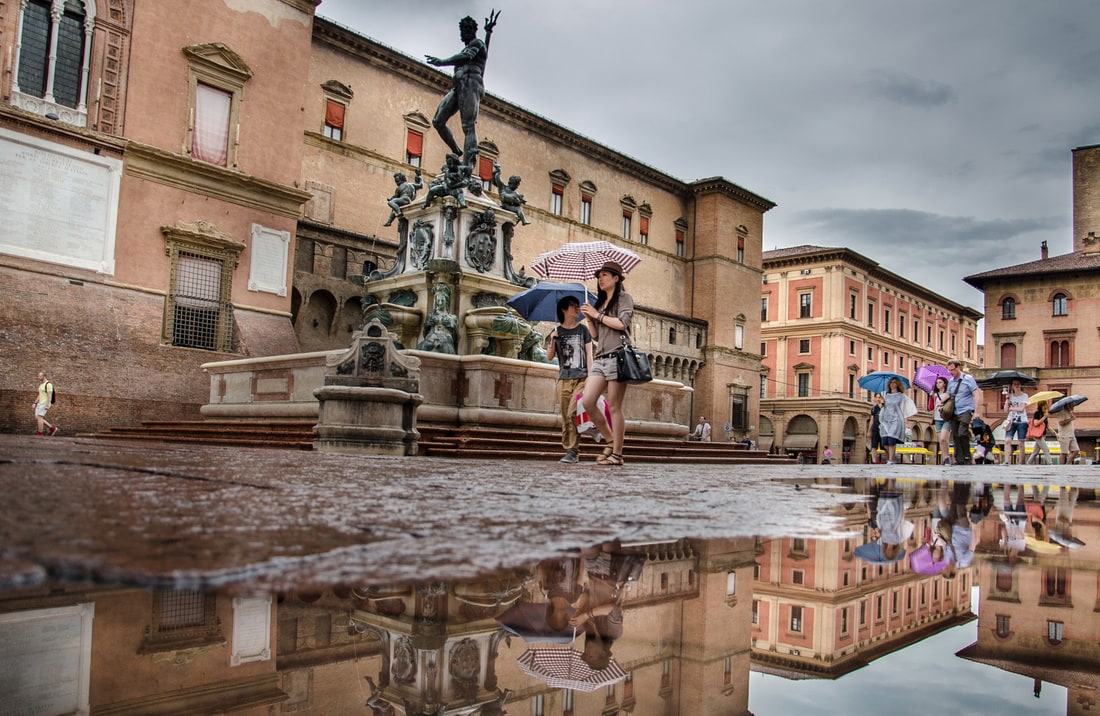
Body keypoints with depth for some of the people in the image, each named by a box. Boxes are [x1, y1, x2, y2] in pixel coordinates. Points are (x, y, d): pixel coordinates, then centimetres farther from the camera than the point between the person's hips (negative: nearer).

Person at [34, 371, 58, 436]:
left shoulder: (48, 384, -15)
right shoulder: (41, 384, 16)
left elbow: (49, 395, -21)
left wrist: (47, 405, -26)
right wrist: (35, 403, 15)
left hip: (45, 404, -10)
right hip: (40, 403, 10)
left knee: (39, 417, -11)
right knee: (37, 418, 5)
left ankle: (40, 433, -6)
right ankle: (52, 428, 8)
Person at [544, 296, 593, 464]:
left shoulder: (582, 329, 7)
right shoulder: (557, 332, 11)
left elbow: (589, 355, 4)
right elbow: (549, 357, 8)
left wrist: (590, 377, -5)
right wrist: (552, 341, -9)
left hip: (581, 378, -2)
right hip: (563, 379, 3)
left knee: (573, 413, -16)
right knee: (566, 417, 1)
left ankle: (572, 451, -14)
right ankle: (569, 450, 6)